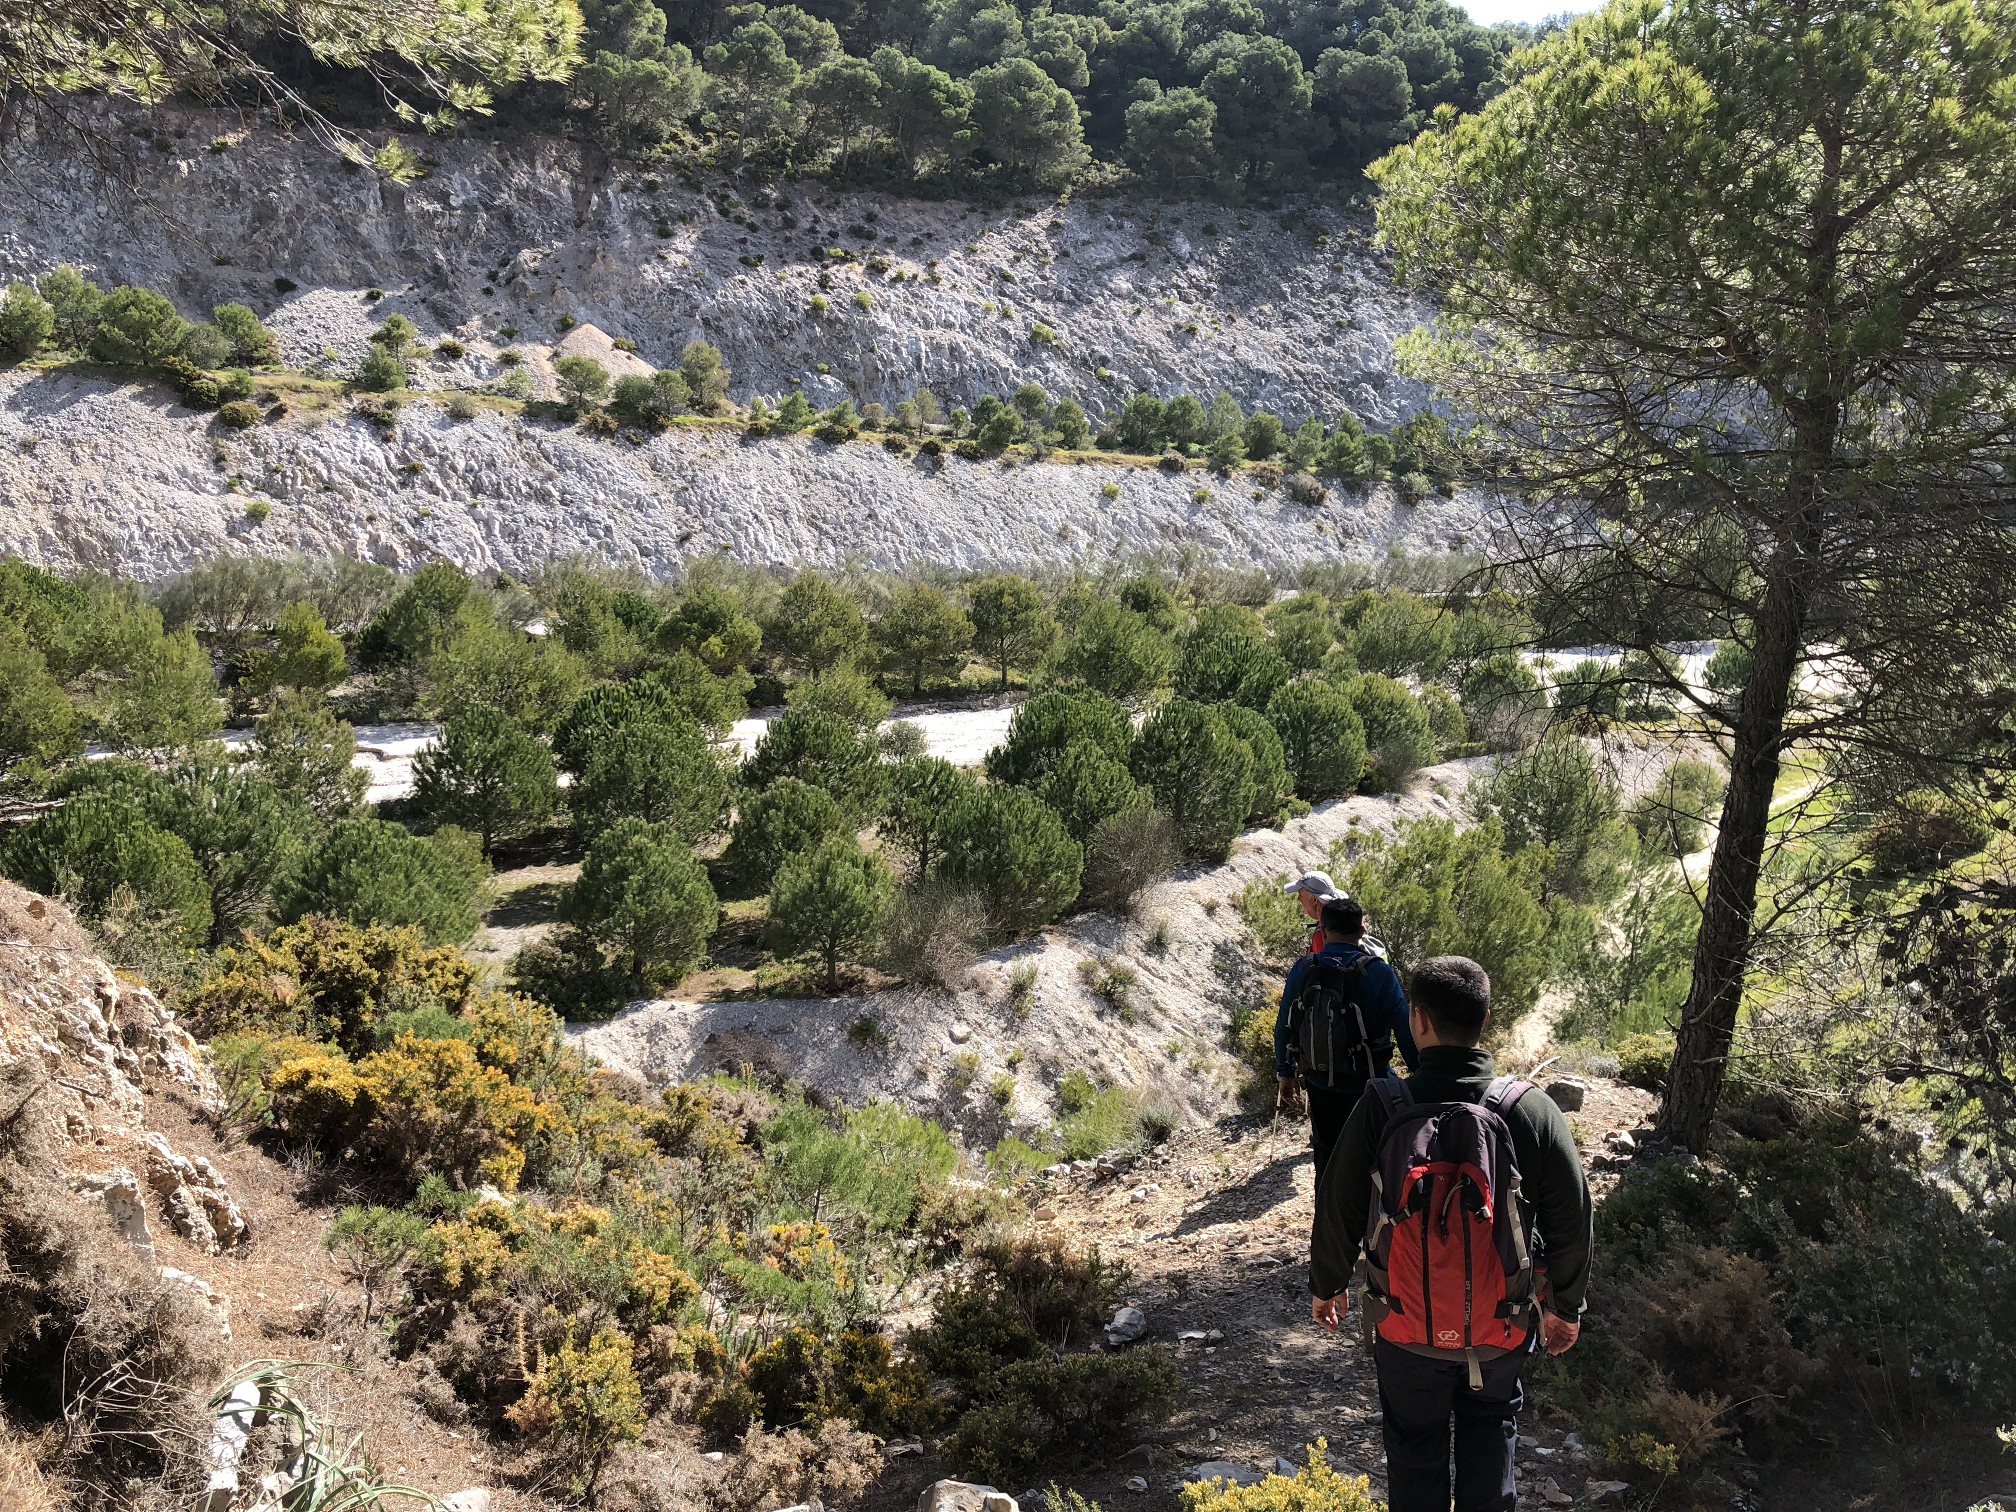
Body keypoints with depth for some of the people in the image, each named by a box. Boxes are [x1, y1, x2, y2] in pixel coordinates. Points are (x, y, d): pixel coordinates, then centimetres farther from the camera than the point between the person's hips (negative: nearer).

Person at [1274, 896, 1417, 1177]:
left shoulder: (1302, 970, -5)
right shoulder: (1378, 972, -15)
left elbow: (1283, 1027, 3)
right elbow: (1405, 1031, -14)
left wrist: (1285, 1073, 16)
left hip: (1320, 1085, 3)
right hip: (1369, 1087, -3)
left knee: (1326, 1157, 18)